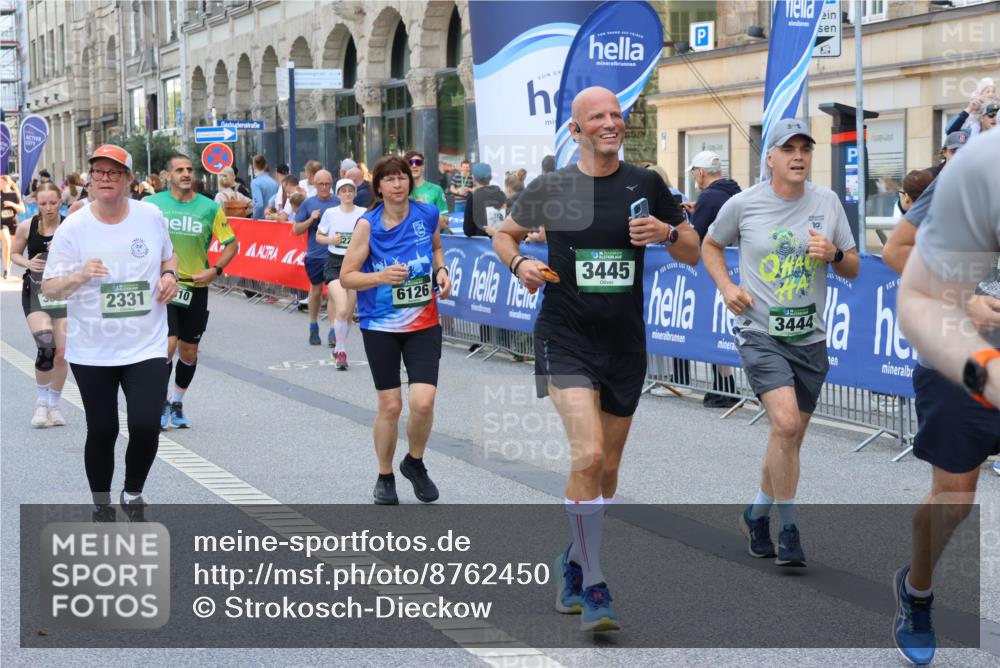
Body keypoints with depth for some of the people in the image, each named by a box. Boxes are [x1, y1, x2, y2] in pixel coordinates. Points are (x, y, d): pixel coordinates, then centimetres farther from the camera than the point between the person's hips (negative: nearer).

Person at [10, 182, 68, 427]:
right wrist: (28, 263, -9)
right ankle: (41, 401, 0)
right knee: (46, 347, -19)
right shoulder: (27, 227, -4)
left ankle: (54, 403, 23)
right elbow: (14, 253, 11)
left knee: (62, 353, 2)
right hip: (35, 292, -1)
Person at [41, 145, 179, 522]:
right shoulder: (72, 228, -9)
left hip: (146, 346, 1)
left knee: (146, 427, -10)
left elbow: (168, 256, 17)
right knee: (102, 431, 6)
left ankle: (133, 495, 19)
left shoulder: (151, 216, -2)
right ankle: (101, 508, 28)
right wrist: (79, 276, -26)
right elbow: (49, 289, -7)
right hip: (92, 350, -1)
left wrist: (169, 275, -5)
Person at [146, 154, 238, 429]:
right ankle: (161, 402, 4)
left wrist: (215, 270, -8)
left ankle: (177, 402, 30)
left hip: (195, 286, 2)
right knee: (168, 343, -15)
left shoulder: (210, 208, -1)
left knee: (189, 350, 9)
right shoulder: (152, 204, -3)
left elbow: (231, 243, 6)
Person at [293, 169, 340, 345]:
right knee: (316, 290, 15)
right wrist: (311, 220, -10)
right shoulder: (308, 203, 4)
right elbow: (296, 229, 5)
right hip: (314, 254, 2)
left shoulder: (339, 202, 1)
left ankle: (333, 332, -9)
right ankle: (313, 327, 32)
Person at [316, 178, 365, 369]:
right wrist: (330, 240, -9)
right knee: (342, 309, -18)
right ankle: (341, 352, -7)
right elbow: (318, 236, 11)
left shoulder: (363, 214, 0)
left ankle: (339, 349, 26)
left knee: (349, 313, 6)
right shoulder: (330, 213, 1)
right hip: (334, 263, -1)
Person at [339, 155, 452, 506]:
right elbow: (346, 277, -7)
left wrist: (441, 270, 0)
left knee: (423, 403, -11)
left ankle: (415, 463, 18)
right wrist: (381, 277, -24)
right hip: (380, 326, -1)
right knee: (390, 407, 3)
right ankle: (385, 477, 25)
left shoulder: (427, 214, -4)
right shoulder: (368, 224, -11)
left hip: (423, 322, 1)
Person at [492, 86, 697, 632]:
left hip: (625, 342, 3)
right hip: (565, 339, -3)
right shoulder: (550, 188, -1)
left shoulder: (645, 185, 4)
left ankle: (575, 561, 36)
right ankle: (592, 586, -10)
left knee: (608, 467, 12)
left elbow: (693, 255, 10)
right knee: (588, 454, -20)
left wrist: (668, 232, -12)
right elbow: (504, 234, 14)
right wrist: (519, 264, -7)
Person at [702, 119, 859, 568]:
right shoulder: (743, 204, -4)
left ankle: (757, 515, 34)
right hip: (760, 333, -4)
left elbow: (853, 268, 9)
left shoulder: (828, 202, 3)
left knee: (789, 438, 11)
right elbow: (711, 245, 14)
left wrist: (834, 254, -13)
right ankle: (788, 529, -10)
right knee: (785, 424, -22)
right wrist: (726, 287, -3)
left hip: (810, 338, 4)